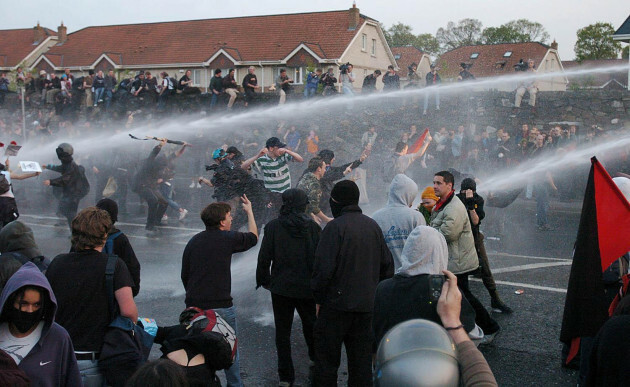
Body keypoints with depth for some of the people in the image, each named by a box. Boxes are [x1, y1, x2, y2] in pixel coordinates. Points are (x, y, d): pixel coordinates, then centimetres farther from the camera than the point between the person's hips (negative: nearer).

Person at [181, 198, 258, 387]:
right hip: (221, 306, -4)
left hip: (194, 306, 4)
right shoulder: (227, 238, -7)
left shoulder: (193, 241, 7)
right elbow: (253, 237, 12)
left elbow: (184, 276, 12)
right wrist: (249, 211, 26)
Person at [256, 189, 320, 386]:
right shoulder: (312, 227, -5)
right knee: (311, 326, 20)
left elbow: (264, 257, -6)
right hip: (307, 287, 1)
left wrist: (263, 280, 8)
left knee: (282, 332, 8)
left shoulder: (273, 226, -7)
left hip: (281, 288, -1)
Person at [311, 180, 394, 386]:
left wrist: (319, 299, -5)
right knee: (362, 362, 12)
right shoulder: (373, 226, 8)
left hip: (337, 303, -6)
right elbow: (387, 265, 13)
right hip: (367, 305, 6)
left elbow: (324, 268, -17)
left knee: (326, 361, 4)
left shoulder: (335, 226, -12)